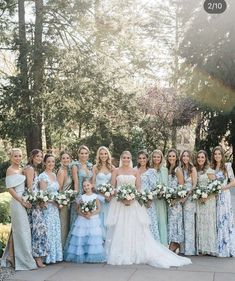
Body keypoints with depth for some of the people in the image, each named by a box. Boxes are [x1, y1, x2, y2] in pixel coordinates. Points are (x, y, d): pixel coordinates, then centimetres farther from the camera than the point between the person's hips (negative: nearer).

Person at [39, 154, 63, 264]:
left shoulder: (54, 175, 13)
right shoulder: (43, 176, -11)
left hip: (55, 207, 8)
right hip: (47, 206, -8)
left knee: (56, 231, 11)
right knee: (49, 231, -5)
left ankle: (55, 255, 19)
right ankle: (48, 256, 3)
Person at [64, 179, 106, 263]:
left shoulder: (95, 196, 1)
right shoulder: (82, 197, 4)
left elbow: (98, 209, 0)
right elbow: (78, 210, 2)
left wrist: (91, 214, -15)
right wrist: (84, 215, -15)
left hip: (93, 219, -1)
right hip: (82, 220, 1)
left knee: (93, 237, -4)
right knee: (81, 237, -2)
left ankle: (93, 256, 3)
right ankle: (80, 256, 5)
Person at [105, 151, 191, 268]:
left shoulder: (135, 171, 8)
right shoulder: (116, 171, 6)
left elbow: (138, 188, 4)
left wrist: (132, 197, -12)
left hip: (133, 202, 1)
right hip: (118, 202, -1)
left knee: (134, 228, -2)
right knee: (119, 229, -2)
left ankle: (134, 254, 6)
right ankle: (119, 255, 5)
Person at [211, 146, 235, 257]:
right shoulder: (211, 167, 12)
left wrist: (222, 187, -10)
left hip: (224, 196, -3)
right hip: (213, 197, 3)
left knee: (225, 220, -4)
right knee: (215, 222, 2)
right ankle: (216, 248, 7)